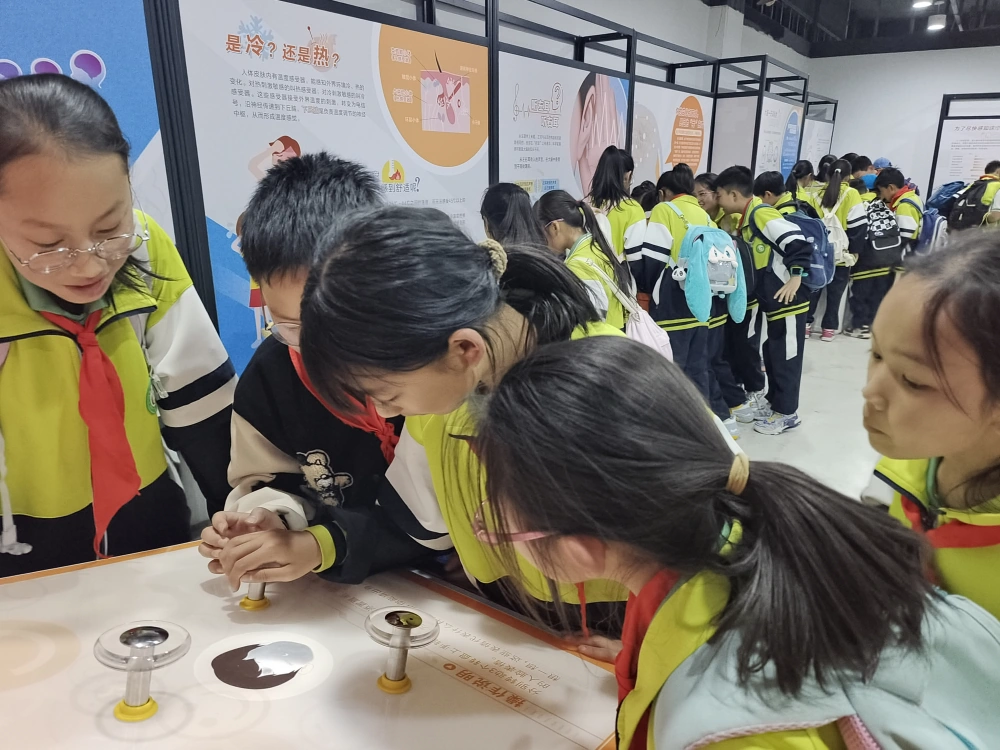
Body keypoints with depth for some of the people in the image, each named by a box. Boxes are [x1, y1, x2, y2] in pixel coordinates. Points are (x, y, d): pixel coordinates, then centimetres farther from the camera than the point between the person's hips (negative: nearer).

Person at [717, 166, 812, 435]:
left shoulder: (762, 214, -19)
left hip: (788, 300, -10)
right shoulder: (748, 217, 10)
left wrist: (795, 278, -23)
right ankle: (774, 402, 32)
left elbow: (798, 243, -26)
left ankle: (787, 412, 13)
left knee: (786, 356, 1)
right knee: (772, 353, 18)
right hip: (773, 300, 10)